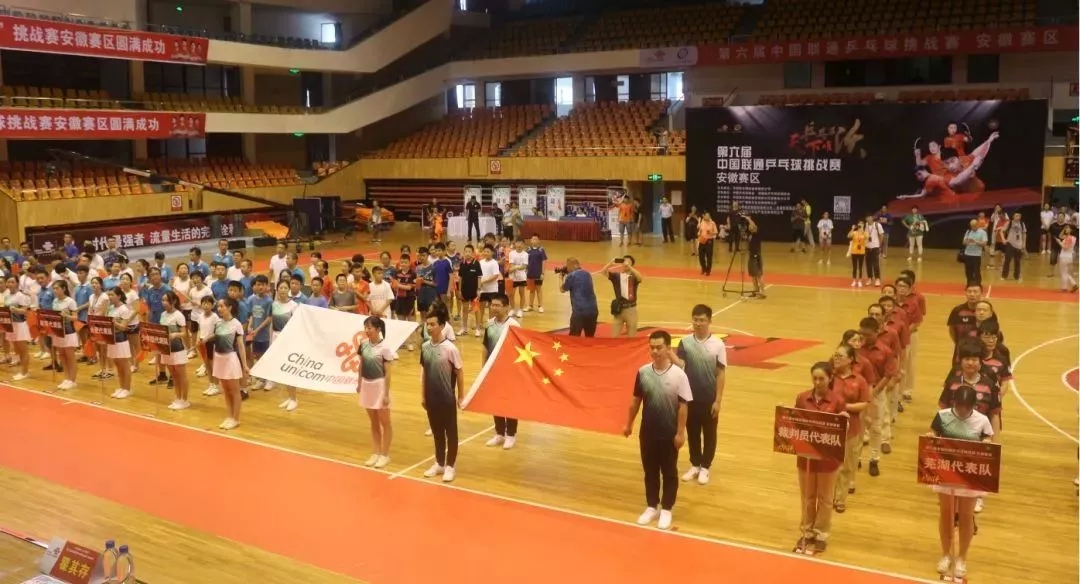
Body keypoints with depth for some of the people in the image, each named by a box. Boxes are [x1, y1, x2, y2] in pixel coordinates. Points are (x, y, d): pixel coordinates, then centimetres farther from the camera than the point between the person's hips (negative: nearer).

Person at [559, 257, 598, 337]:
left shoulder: (571, 276, -5)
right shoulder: (587, 274, 15)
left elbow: (562, 289, 10)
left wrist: (561, 277, 27)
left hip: (579, 310, -6)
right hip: (593, 310, 6)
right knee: (590, 337, 16)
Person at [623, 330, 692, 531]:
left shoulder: (678, 375, -14)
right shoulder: (643, 372, -5)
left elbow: (683, 406, -10)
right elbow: (636, 400, 7)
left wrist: (680, 432, -10)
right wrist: (629, 424, 11)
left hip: (669, 433, -3)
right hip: (647, 432, 3)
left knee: (669, 472, 10)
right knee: (650, 471, 14)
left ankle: (666, 510, 24)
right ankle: (651, 507, 29)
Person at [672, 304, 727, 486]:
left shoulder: (718, 345, -10)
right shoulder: (685, 342, -4)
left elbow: (721, 373, -7)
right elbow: (680, 365, -15)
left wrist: (718, 400, -8)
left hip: (709, 398, -2)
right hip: (690, 396, 2)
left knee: (709, 434, 11)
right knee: (692, 432, 14)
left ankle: (705, 467, 26)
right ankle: (695, 465, 31)